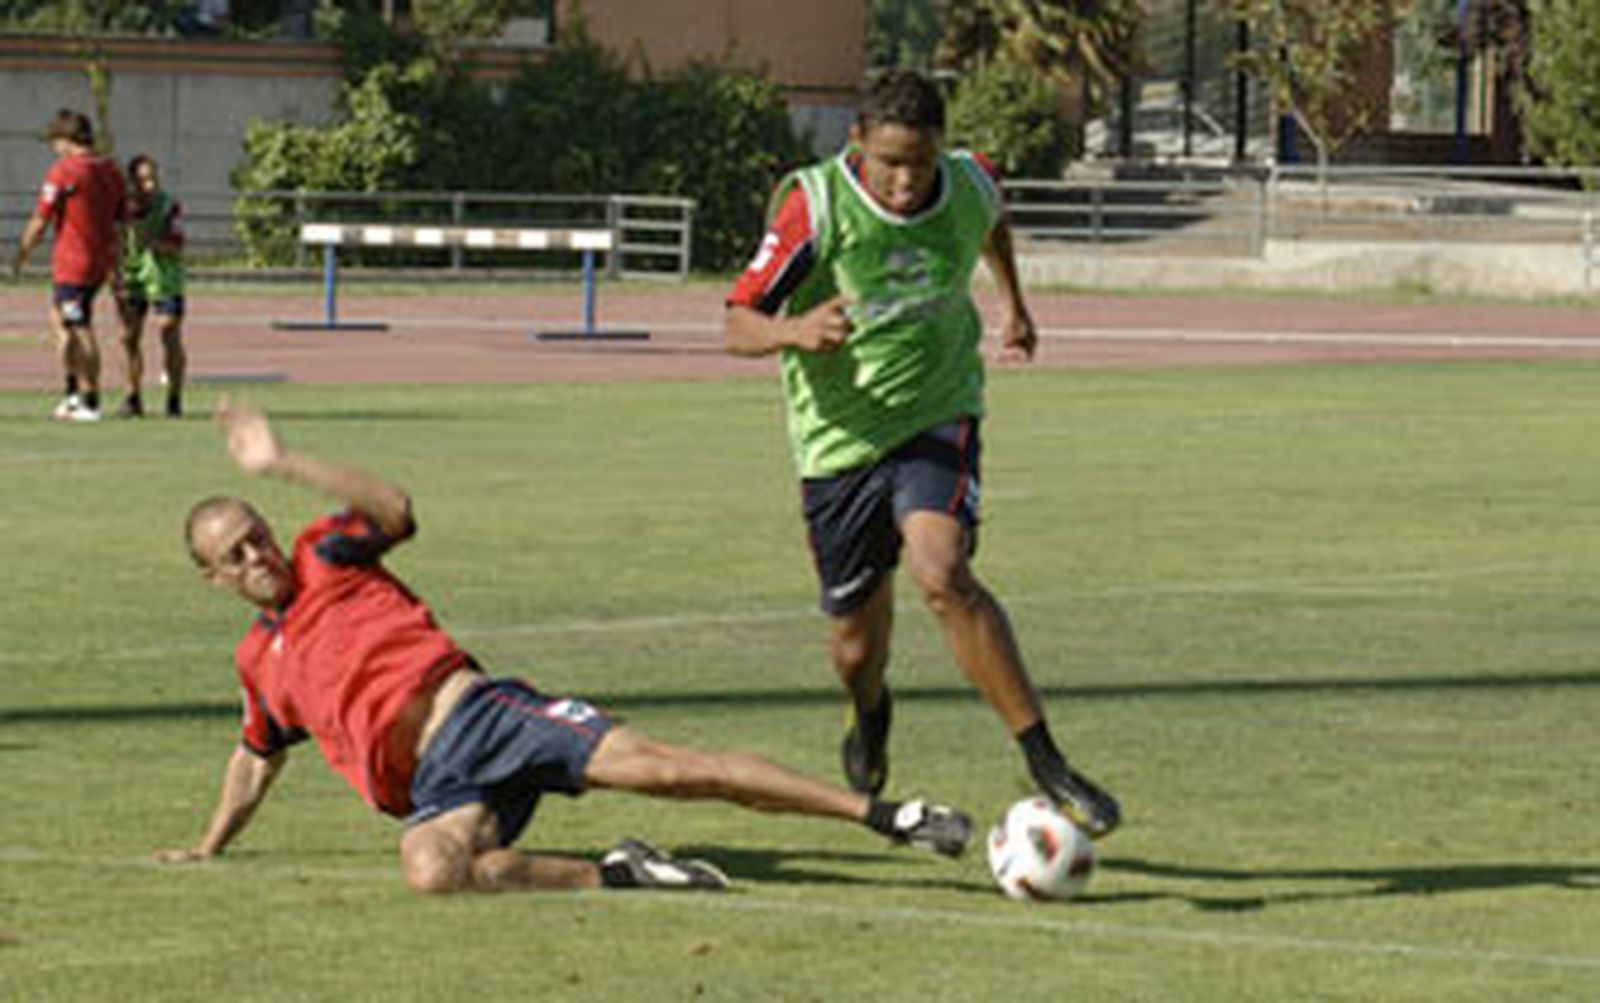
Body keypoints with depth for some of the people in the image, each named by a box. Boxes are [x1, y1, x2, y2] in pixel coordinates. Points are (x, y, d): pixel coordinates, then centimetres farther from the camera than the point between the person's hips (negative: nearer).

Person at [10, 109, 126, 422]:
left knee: (82, 331, -1)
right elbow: (120, 220, 14)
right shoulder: (110, 171, 8)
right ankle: (73, 390, 18)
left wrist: (20, 257, 0)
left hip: (73, 263, -8)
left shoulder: (63, 171, -14)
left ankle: (90, 404, 3)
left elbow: (39, 223, -12)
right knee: (58, 317, 21)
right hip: (102, 261, 8)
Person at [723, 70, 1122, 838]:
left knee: (942, 575, -28)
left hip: (936, 419, 0)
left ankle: (1045, 764, -24)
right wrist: (792, 330, -36)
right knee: (857, 633, 9)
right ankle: (870, 719, 48)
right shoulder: (814, 205, -17)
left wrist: (1011, 299, 29)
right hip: (839, 436, 0)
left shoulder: (970, 185, -8)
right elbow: (737, 322, -15)